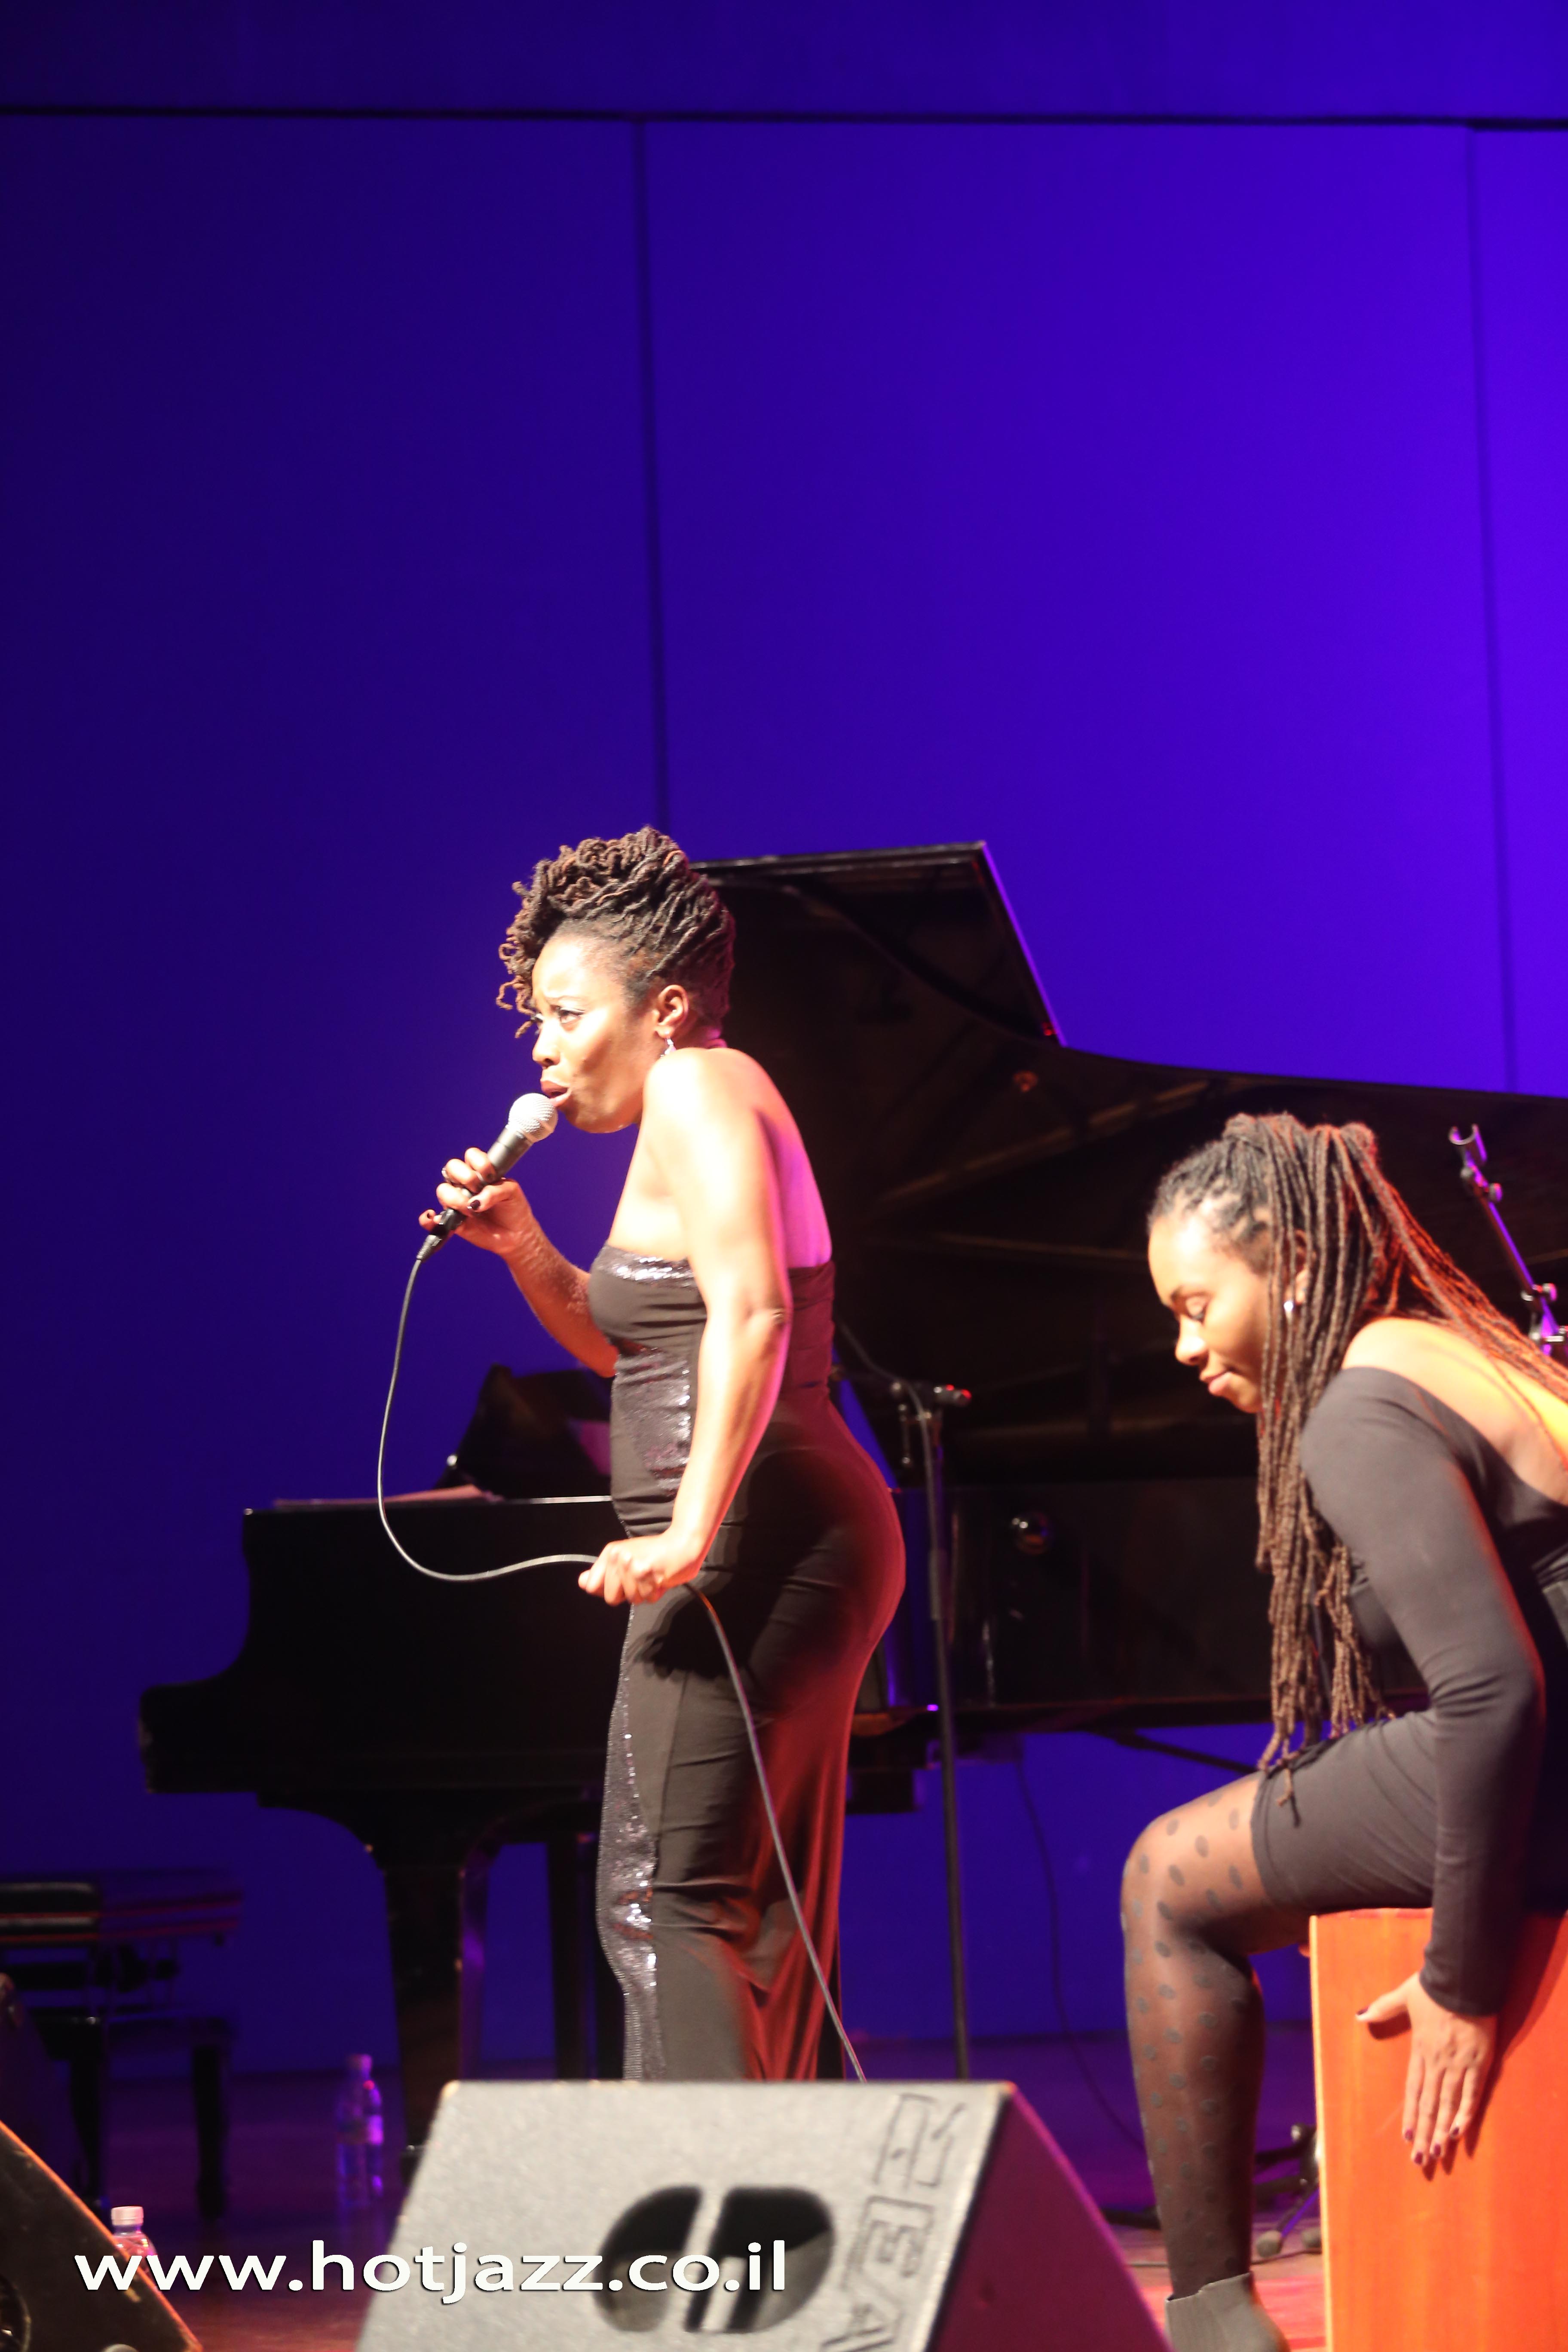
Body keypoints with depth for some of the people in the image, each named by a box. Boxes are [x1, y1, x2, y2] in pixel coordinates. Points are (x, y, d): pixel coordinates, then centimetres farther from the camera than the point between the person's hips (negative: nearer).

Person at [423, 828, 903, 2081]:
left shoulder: (697, 1088, -10)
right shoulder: (711, 1101, 21)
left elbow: (750, 1314, -25)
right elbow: (635, 1348, 29)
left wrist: (689, 1532, -31)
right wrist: (524, 1248, 13)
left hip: (749, 1545, -11)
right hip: (804, 1546, 11)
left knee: (668, 1898, -14)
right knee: (758, 1921, 13)